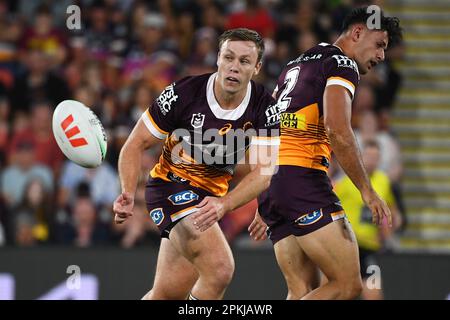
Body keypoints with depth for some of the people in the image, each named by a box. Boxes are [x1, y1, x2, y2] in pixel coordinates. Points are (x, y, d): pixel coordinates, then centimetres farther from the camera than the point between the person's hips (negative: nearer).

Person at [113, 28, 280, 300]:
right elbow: (136, 145, -10)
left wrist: (224, 204, -37)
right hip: (171, 185, -5)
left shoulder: (264, 107, -11)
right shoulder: (183, 94, -19)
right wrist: (128, 195, -27)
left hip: (210, 197, 5)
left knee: (169, 293, 10)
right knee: (220, 269, -27)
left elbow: (263, 171, -19)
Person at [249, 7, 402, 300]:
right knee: (348, 285, -11)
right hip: (303, 179, -9)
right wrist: (368, 192, -11)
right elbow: (338, 131, -16)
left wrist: (265, 208, 30)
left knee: (304, 291, 5)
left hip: (270, 181, 9)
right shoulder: (342, 64, -1)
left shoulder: (295, 66, 27)